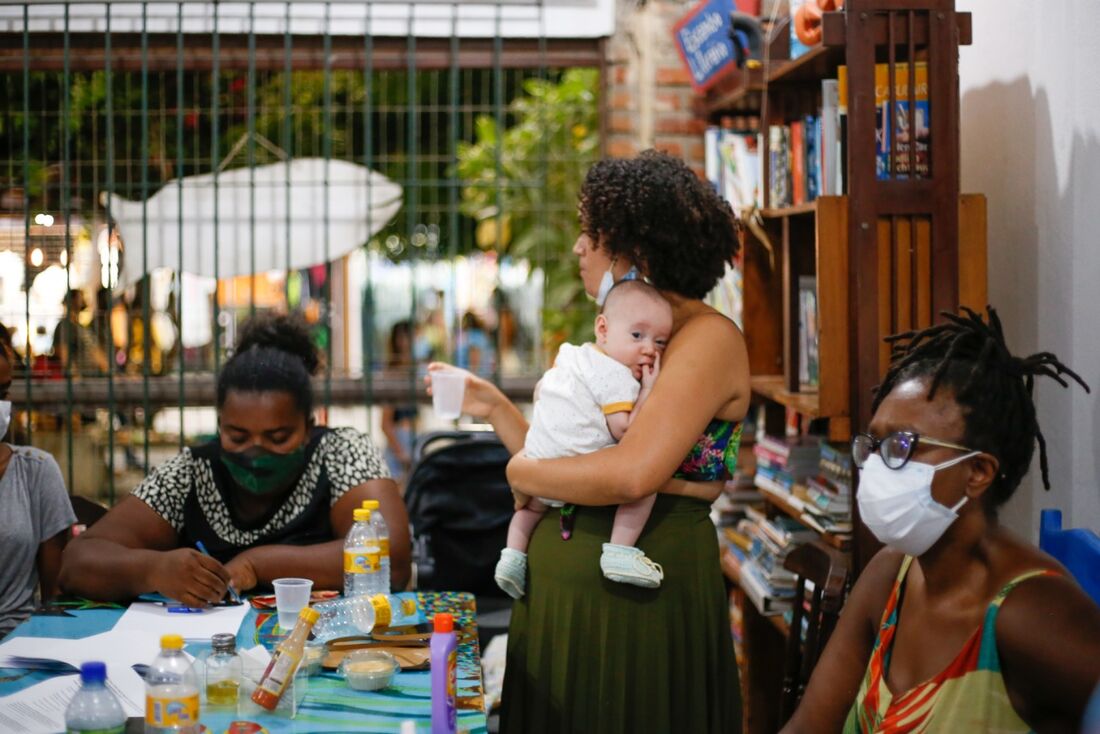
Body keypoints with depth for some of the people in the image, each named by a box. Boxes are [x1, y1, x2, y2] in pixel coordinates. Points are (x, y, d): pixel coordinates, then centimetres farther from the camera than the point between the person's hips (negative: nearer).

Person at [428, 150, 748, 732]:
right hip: (558, 585, 8)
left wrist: (524, 471, -12)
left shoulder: (709, 338, -14)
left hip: (637, 592, -8)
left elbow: (633, 475, -26)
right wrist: (495, 409, 7)